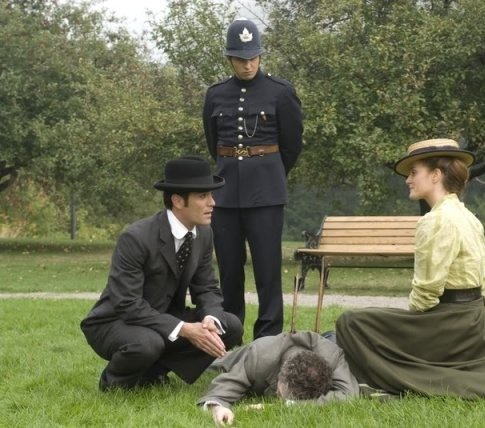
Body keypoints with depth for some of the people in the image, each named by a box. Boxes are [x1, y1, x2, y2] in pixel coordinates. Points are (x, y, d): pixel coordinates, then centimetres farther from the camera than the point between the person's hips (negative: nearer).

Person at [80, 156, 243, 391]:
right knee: (147, 343, -39)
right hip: (114, 323, -7)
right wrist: (183, 329, -34)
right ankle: (114, 380, -4)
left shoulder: (203, 234, -4)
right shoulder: (136, 238, -27)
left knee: (232, 327, -8)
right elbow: (127, 304, -29)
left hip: (164, 319, 7)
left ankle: (154, 371, 6)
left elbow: (206, 288, 2)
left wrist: (210, 321, -22)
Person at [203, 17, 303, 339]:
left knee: (267, 266, -4)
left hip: (266, 190, -3)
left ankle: (269, 339, 1)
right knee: (229, 267, 7)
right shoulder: (216, 95, 7)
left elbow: (293, 144, 6)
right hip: (227, 189, 3)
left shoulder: (281, 92, -2)